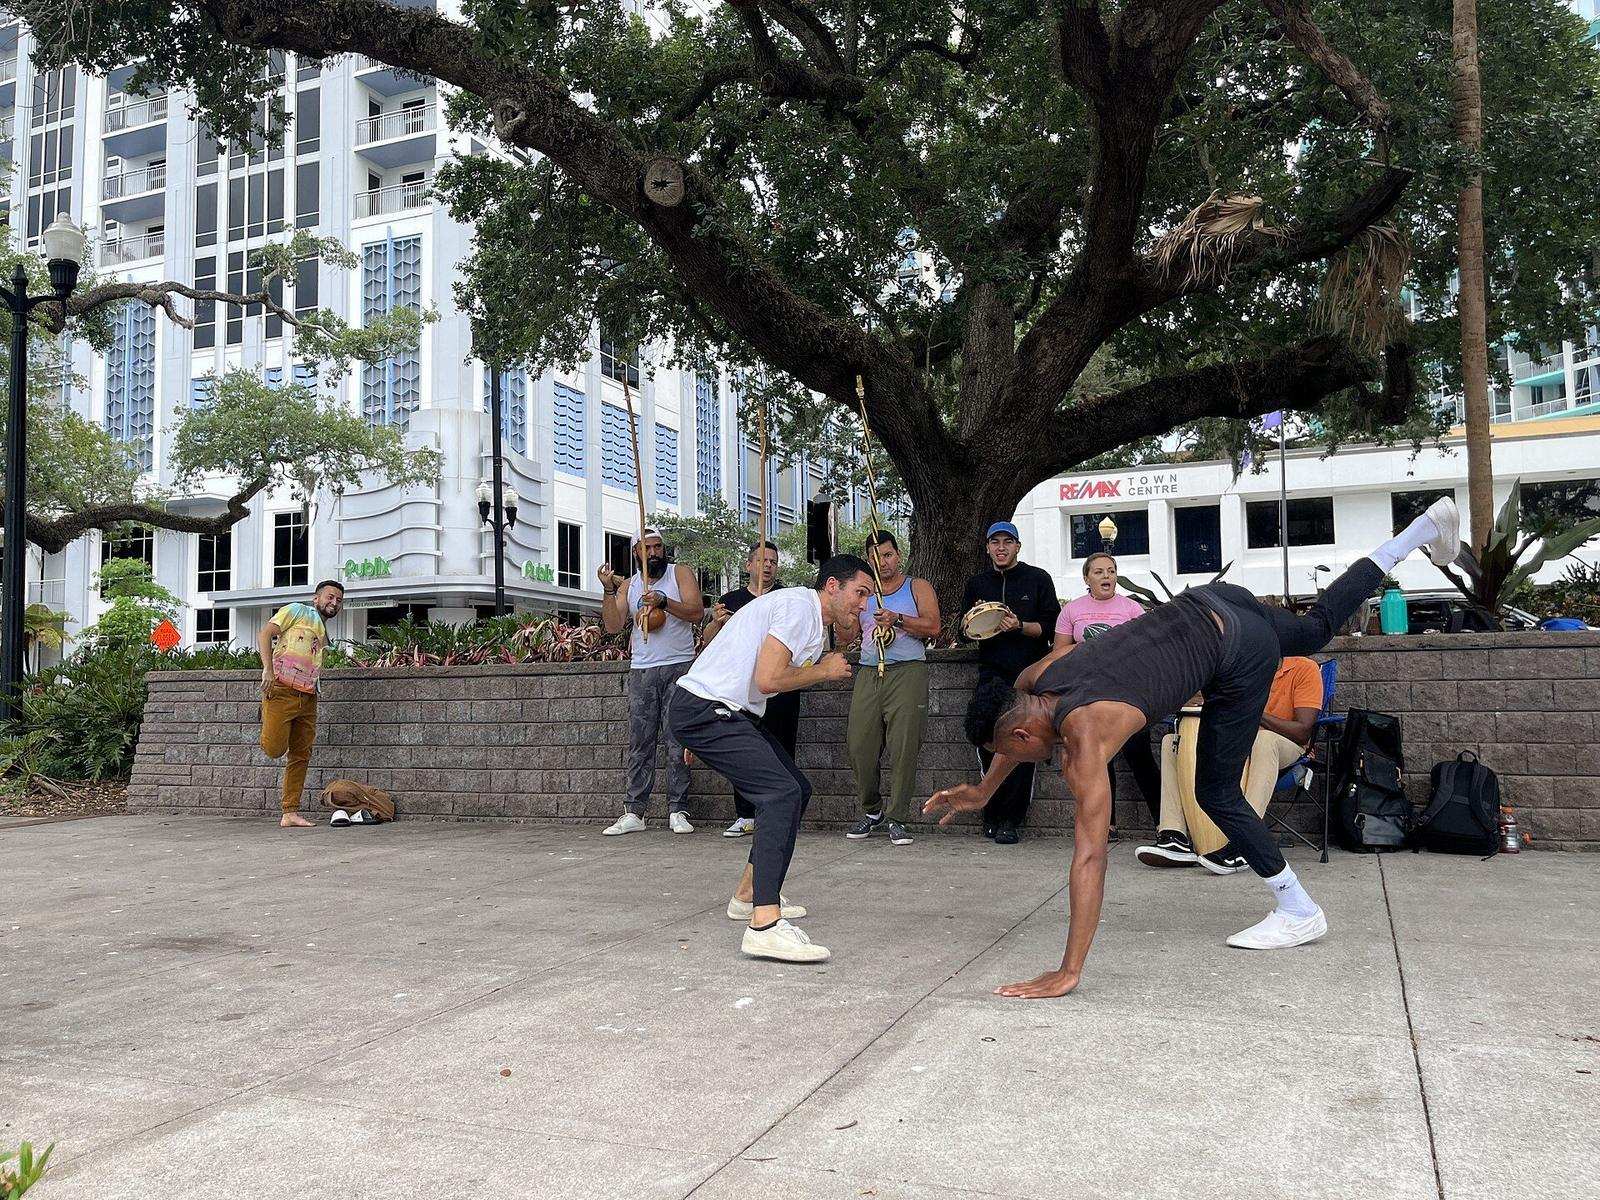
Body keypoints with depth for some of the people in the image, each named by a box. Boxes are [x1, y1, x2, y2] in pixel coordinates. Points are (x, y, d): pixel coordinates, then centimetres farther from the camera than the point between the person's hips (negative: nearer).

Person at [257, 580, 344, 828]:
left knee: (300, 757, 3)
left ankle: (290, 813, 7)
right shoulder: (297, 611, 5)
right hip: (282, 689, -7)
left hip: (307, 698, 7)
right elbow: (265, 634, -6)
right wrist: (268, 670, -17)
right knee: (274, 750, -15)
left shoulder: (324, 635, 27)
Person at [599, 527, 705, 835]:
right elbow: (613, 626, 3)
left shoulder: (680, 574, 6)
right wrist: (609, 590, -7)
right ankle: (634, 812, 1)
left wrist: (663, 600, -20)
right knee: (639, 744, 0)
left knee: (678, 743, -4)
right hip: (641, 671, 3)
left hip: (679, 668, -2)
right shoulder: (628, 585, 14)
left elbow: (696, 612, -7)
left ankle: (677, 811, -1)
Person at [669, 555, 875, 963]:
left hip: (726, 712, 11)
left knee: (797, 789, 13)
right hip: (703, 710, -11)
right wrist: (823, 672, -6)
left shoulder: (815, 622, 20)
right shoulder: (800, 606, -13)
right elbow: (768, 679, -23)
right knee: (782, 792, -22)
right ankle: (764, 925, -29)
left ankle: (749, 896, 22)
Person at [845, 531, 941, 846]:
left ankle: (897, 819, -3)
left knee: (904, 747, -10)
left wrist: (897, 620, -12)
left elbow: (933, 626, -2)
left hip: (908, 672, -3)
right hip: (869, 674, 3)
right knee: (859, 745, -5)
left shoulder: (918, 587, 13)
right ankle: (871, 810, 14)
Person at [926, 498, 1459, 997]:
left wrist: (1068, 973, -29)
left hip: (1240, 654, -8)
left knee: (1217, 794, 1)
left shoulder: (1083, 735, -26)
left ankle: (1299, 913, 16)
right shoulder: (1039, 684, -5)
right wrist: (982, 792, 28)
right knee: (1316, 629, 32)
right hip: (1211, 605, 8)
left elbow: (1089, 856, -30)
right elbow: (1018, 725, 23)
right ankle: (1422, 530, 45)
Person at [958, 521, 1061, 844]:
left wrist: (1021, 627, -16)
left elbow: (1051, 626, 1)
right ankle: (994, 813, 6)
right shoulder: (977, 583, 17)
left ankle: (1011, 820, 0)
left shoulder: (1038, 579, 8)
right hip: (992, 672, 2)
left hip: (1030, 672, -2)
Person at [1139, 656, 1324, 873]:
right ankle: (1175, 838, -26)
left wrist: (1258, 714, -27)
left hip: (1287, 748, -5)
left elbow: (1303, 732, -15)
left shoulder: (1305, 669, -6)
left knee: (1265, 739, -41)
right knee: (1171, 741, -11)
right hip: (1240, 743, 6)